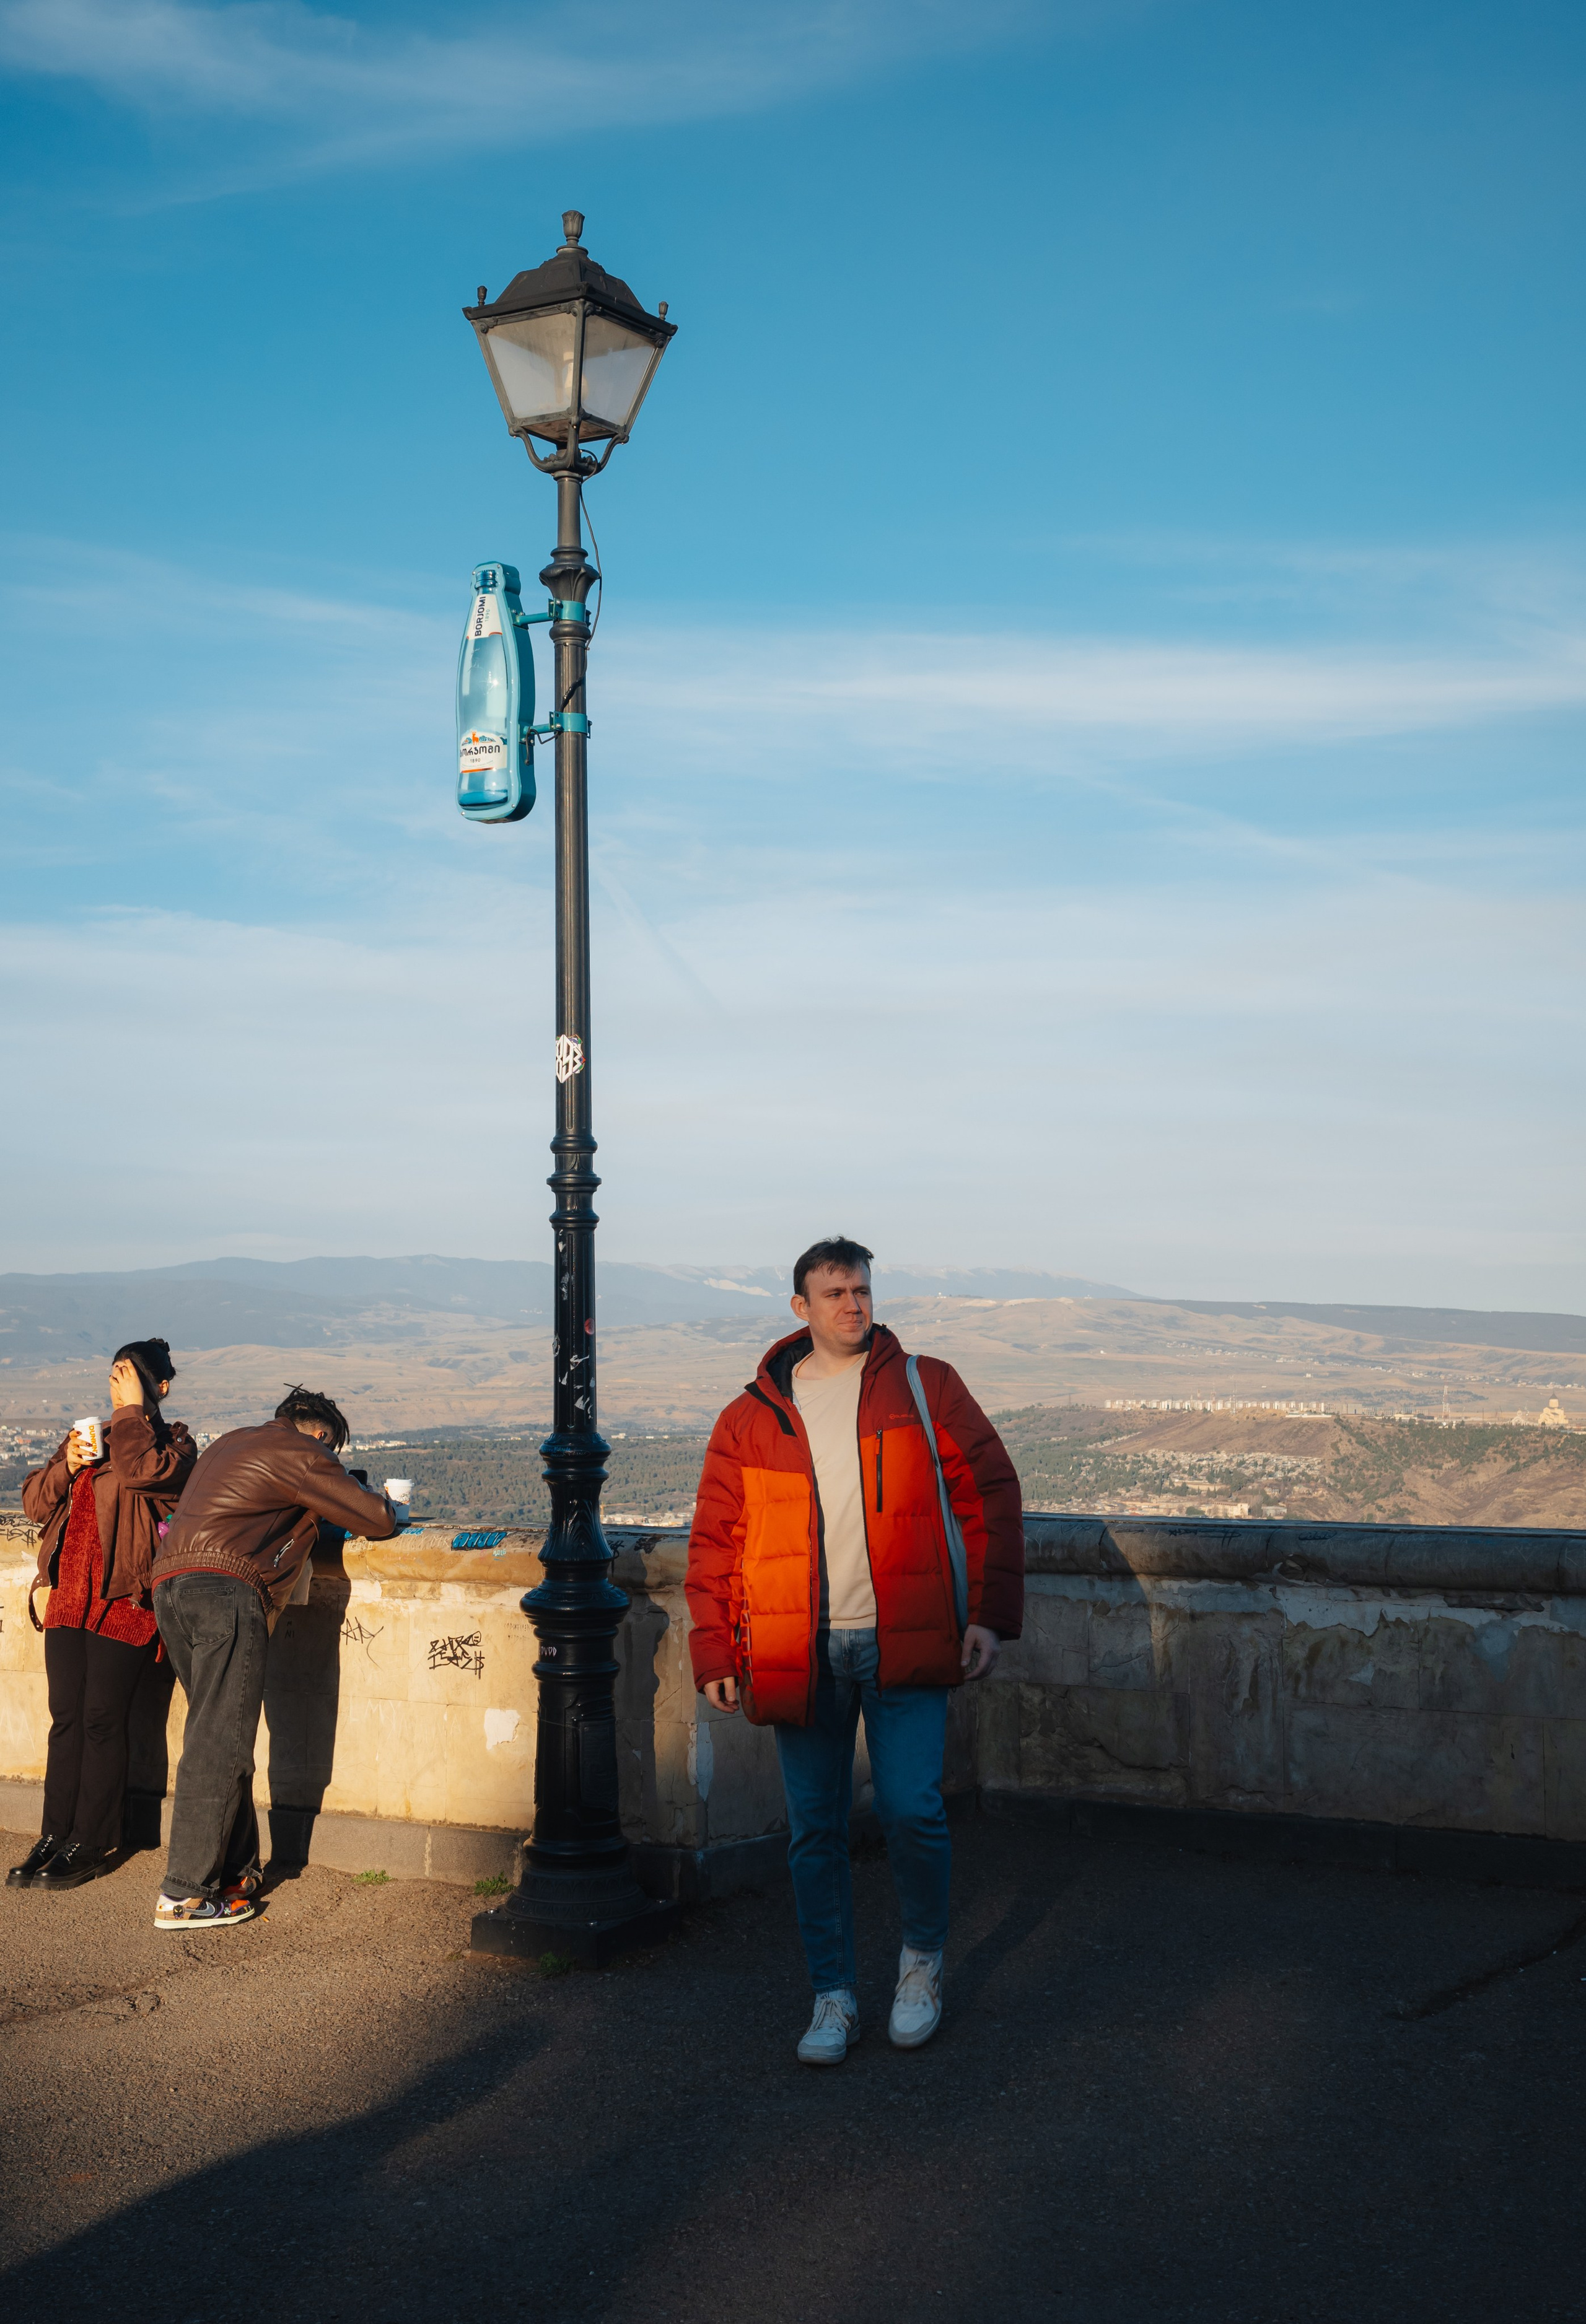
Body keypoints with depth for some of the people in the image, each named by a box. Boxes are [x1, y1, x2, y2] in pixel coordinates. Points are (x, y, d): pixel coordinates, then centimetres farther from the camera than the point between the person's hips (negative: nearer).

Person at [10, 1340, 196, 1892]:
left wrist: (134, 1411, -11)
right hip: (70, 1598, 5)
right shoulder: (92, 1435, 18)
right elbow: (34, 1504, 15)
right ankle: (55, 1837, 13)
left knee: (102, 1721, -3)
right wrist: (66, 1466, -3)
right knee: (65, 1718, 6)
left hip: (124, 1603, -5)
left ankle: (92, 1845, 6)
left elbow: (141, 1470, -23)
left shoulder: (173, 1444, 1)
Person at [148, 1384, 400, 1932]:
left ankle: (236, 1872, 16)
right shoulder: (303, 1452, 5)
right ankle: (183, 1896, -10)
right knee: (220, 1744, -8)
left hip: (169, 1581, 9)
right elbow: (378, 1522, 6)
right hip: (225, 1585, -9)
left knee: (217, 1737, 14)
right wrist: (381, 1502, 30)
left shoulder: (230, 1443, 28)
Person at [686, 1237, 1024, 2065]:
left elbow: (989, 1494, 4)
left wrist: (991, 1614, -2)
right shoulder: (750, 1418, 7)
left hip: (904, 1646, -1)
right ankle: (833, 1997, 22)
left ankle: (922, 1961, 21)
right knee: (814, 1829, 6)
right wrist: (714, 1652, 4)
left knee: (911, 1811, -6)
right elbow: (715, 1542, 10)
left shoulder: (924, 1389, 4)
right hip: (801, 1654, 2)